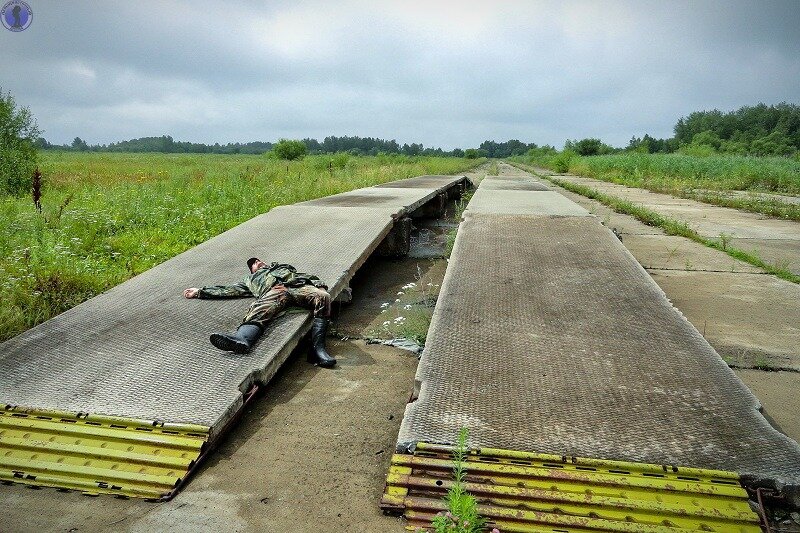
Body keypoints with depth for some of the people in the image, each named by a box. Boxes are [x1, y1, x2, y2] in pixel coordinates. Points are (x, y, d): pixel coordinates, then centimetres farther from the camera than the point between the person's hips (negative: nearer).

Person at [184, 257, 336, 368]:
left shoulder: (283, 267, 43)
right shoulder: (251, 280, 43)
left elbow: (309, 277, 29)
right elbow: (229, 290, 35)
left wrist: (320, 285, 8)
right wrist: (200, 291, 32)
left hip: (298, 286, 1)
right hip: (273, 292, 0)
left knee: (323, 296, -33)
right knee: (259, 313, -35)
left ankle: (317, 347, -44)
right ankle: (241, 339, -67)